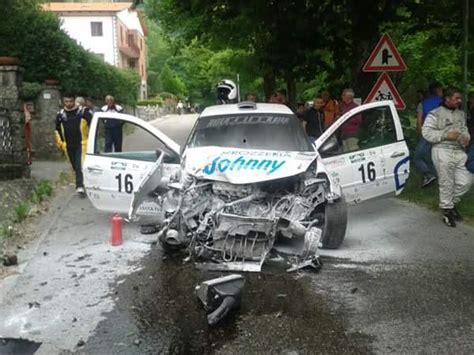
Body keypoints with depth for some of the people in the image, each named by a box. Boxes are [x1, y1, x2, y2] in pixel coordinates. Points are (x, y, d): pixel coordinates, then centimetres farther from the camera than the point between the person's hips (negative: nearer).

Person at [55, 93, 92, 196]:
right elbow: (57, 130, 19)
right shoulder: (60, 115, 7)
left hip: (82, 144, -4)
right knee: (75, 167, 14)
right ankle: (80, 185, 29)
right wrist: (60, 143, 16)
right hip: (69, 146, 4)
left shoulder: (83, 112, -4)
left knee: (80, 166, -15)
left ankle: (80, 186, -18)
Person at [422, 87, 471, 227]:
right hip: (443, 152, -6)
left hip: (459, 152, 7)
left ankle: (451, 203, 29)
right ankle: (447, 211, 14)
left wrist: (466, 137, 3)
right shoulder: (435, 114, -5)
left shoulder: (460, 114, 16)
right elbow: (426, 132, -11)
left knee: (465, 182, 5)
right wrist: (446, 135, -16)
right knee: (446, 184, -2)